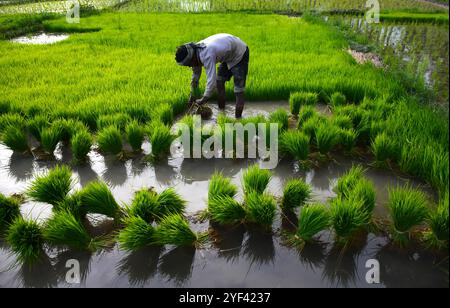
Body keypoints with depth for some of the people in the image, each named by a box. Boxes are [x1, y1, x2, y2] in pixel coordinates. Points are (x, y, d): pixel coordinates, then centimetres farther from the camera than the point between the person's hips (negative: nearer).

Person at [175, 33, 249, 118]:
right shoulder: (196, 52, -8)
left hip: (240, 54, -10)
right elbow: (196, 74, 6)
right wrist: (192, 94, 11)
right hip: (229, 54, 10)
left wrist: (203, 100, -25)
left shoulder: (206, 55, -37)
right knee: (219, 82, 12)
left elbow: (211, 82, -39)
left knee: (238, 91, -12)